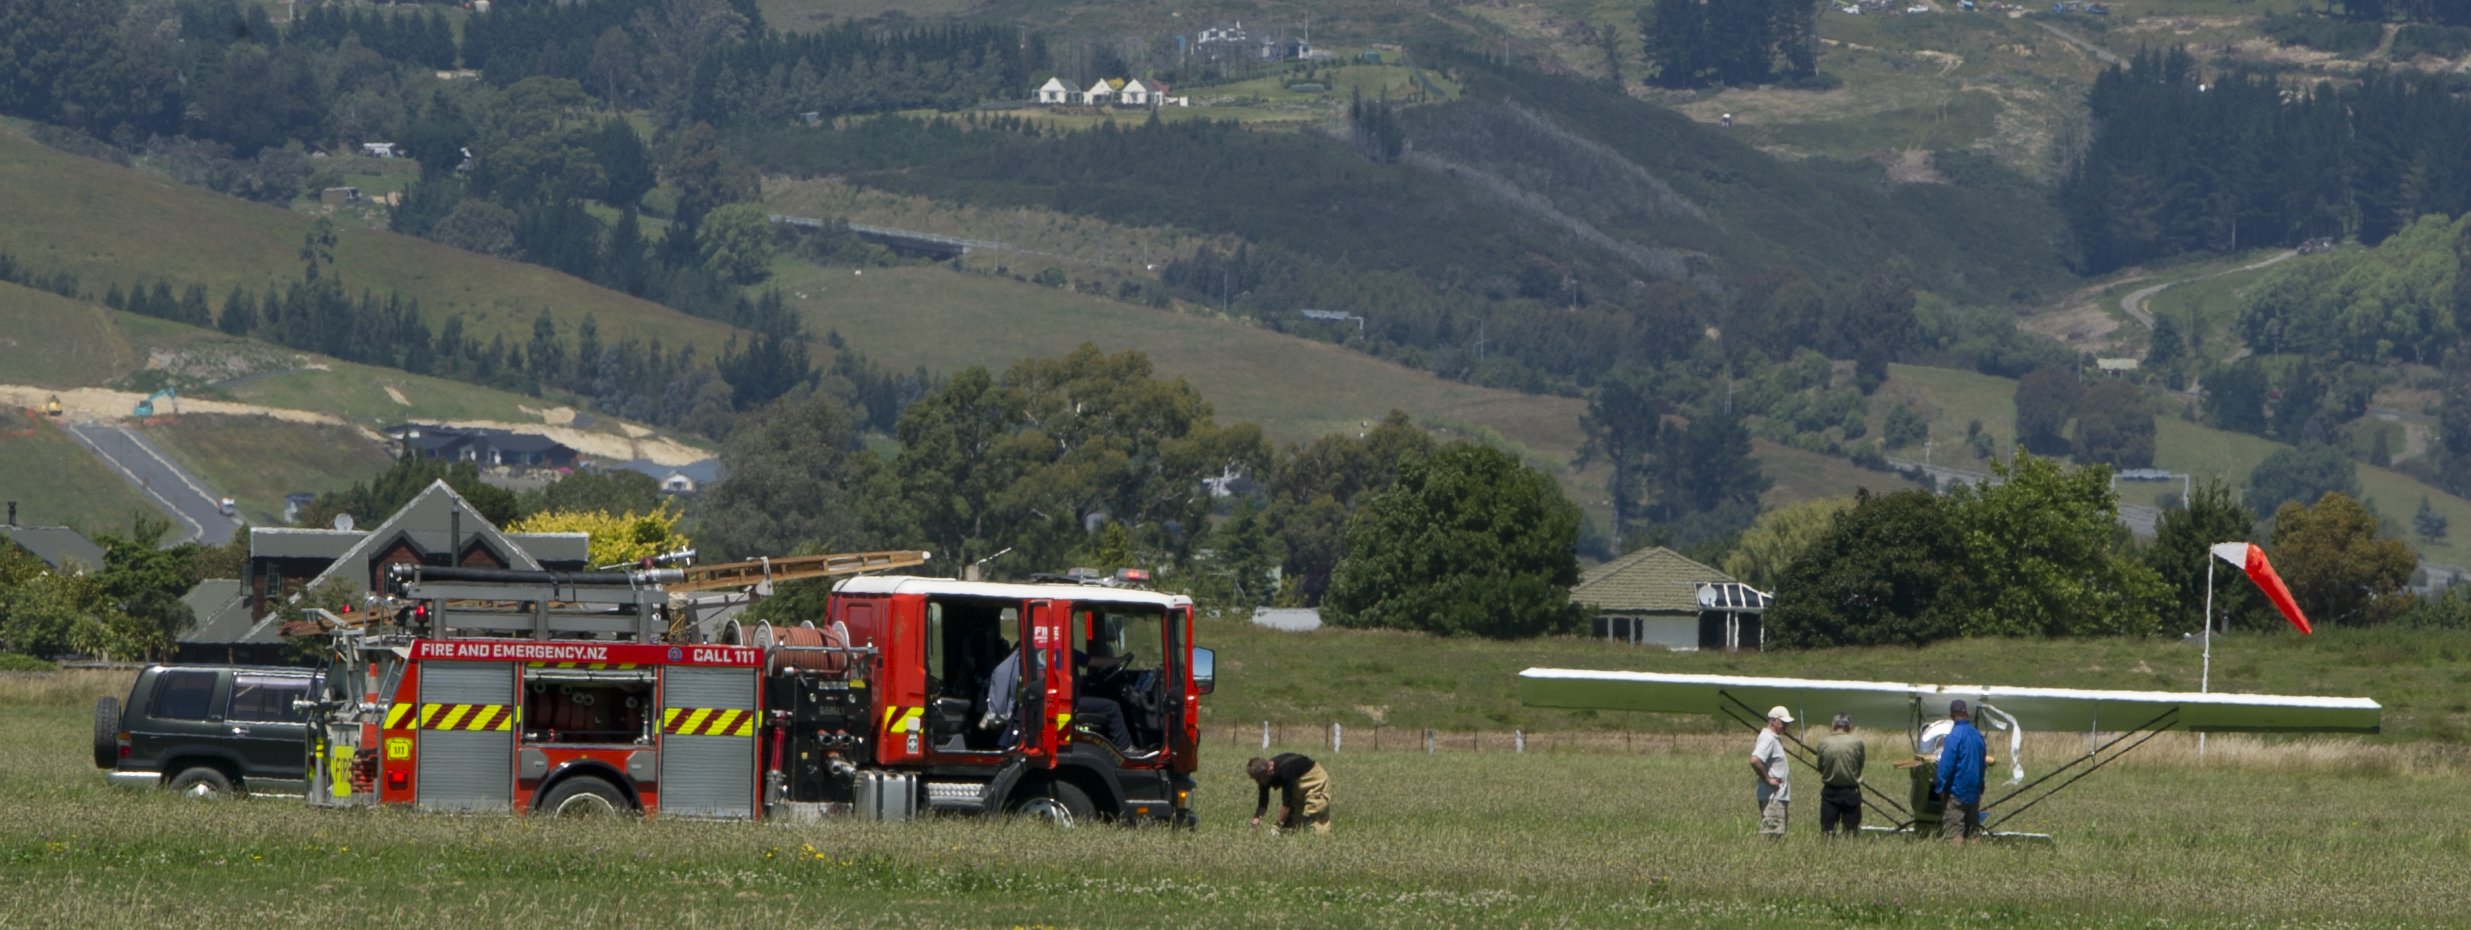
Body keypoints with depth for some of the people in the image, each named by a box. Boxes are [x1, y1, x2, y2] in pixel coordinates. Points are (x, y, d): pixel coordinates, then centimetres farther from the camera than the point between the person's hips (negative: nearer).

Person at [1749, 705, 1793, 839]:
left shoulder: (1774, 738, 15)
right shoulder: (1768, 739, -15)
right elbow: (1755, 761, -29)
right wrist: (1767, 779, -19)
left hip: (1778, 796, 10)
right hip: (1772, 796, -10)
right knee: (1773, 835, -12)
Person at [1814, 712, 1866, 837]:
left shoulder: (1823, 744, -9)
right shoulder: (1857, 742, -12)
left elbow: (1820, 768, 2)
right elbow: (1860, 766, 1)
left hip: (1830, 792, 1)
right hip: (1851, 792, -1)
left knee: (1826, 830, 6)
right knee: (1851, 829, 7)